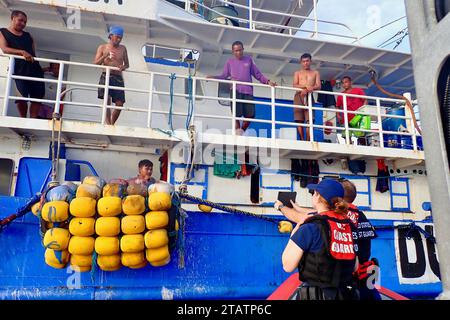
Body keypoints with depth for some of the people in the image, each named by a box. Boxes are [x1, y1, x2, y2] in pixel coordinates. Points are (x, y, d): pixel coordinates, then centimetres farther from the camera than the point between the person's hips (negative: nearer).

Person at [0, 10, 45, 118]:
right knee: (21, 97, -9)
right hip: (19, 70, -4)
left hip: (35, 69, 4)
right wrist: (22, 52, -20)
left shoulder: (28, 35, 24)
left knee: (37, 96, -5)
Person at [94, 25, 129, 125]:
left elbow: (127, 64, 19)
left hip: (118, 78, 2)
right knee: (107, 100, -19)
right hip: (106, 76, -2)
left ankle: (111, 124, 13)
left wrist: (123, 67, -6)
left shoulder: (123, 48, 13)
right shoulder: (102, 47, 8)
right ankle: (108, 124, -23)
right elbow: (95, 63, 3)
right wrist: (105, 57, -15)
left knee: (119, 104, -4)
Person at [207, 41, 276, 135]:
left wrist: (267, 81, 4)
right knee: (236, 115, -7)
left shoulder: (249, 60, 17)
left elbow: (258, 74, 16)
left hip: (248, 92, 1)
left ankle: (242, 131, 21)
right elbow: (224, 76, 13)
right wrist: (213, 77, -5)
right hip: (236, 91, -1)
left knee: (250, 115, -3)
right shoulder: (230, 62, 16)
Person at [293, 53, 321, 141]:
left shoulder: (315, 73, 20)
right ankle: (302, 140, -9)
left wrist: (309, 88, -14)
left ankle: (308, 141, -18)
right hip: (299, 96, 0)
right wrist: (306, 86, -16)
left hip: (309, 96, 0)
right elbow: (295, 85, 2)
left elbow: (318, 86, 6)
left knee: (309, 120, -14)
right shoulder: (297, 73, 19)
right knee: (299, 120, -9)